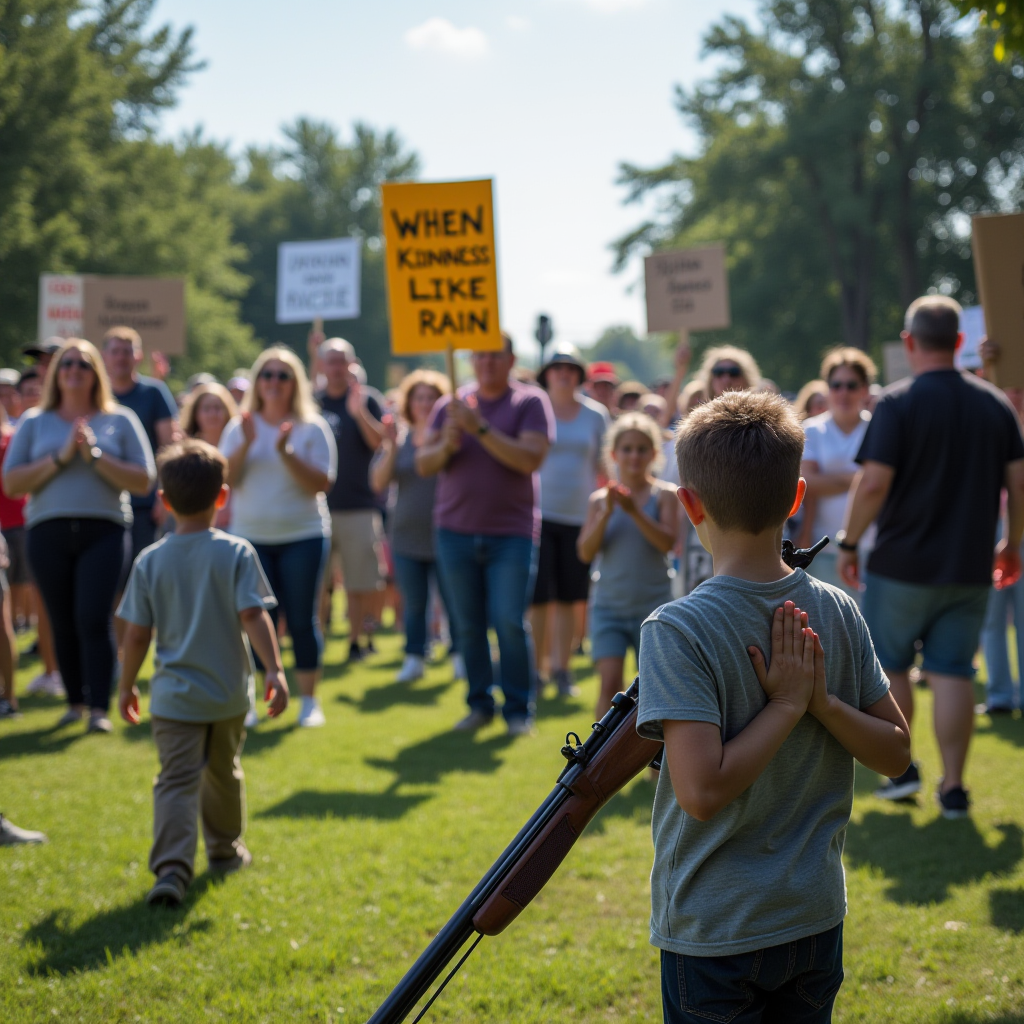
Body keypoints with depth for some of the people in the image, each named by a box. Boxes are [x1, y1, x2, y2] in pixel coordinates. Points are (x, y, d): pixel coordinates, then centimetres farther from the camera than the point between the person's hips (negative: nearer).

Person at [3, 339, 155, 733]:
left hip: (103, 531, -2)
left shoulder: (120, 420, 9)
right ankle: (75, 701, 19)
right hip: (48, 533, 2)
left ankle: (100, 708, -10)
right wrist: (60, 457, -8)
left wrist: (95, 455, -9)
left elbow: (144, 481, 2)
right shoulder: (35, 423, 11)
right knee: (63, 624, 5)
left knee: (94, 619, -13)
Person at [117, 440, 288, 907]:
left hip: (173, 695, -1)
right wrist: (274, 669, -16)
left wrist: (126, 686, 10)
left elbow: (137, 633, -2)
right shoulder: (236, 553, -7)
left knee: (176, 780, -5)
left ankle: (172, 866, -22)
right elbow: (253, 615, -16)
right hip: (229, 692, 1)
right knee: (224, 772, 22)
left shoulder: (150, 561, -4)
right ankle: (226, 848, 39)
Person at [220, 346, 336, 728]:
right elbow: (224, 480, -2)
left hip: (302, 536, -2)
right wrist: (246, 444, -15)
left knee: (302, 620, -1)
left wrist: (286, 452, -19)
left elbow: (322, 483, -9)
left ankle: (309, 700, 8)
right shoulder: (240, 427, 7)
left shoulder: (312, 428, 0)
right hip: (250, 536, 2)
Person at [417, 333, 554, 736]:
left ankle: (519, 709, 3)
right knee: (468, 624, 5)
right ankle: (479, 703, 16)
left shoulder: (530, 401, -1)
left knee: (510, 623, -8)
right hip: (456, 530, 3)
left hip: (511, 532, -3)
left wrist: (480, 428, -21)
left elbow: (531, 459, -15)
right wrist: (446, 446, -15)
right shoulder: (451, 404, 10)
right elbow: (423, 464, 7)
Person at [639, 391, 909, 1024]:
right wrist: (820, 703, -10)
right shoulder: (839, 614, -2)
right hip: (817, 918, 5)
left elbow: (701, 791, -25)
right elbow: (897, 753, 3)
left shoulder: (676, 631, -18)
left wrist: (790, 705, -16)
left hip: (713, 932, -5)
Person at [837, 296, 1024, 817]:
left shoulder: (897, 402, -11)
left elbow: (873, 483, -16)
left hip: (903, 564, -3)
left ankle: (901, 765, 17)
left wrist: (849, 543, -4)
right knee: (953, 673, 6)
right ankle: (953, 786, 5)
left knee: (888, 665, 15)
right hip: (970, 568, 3)